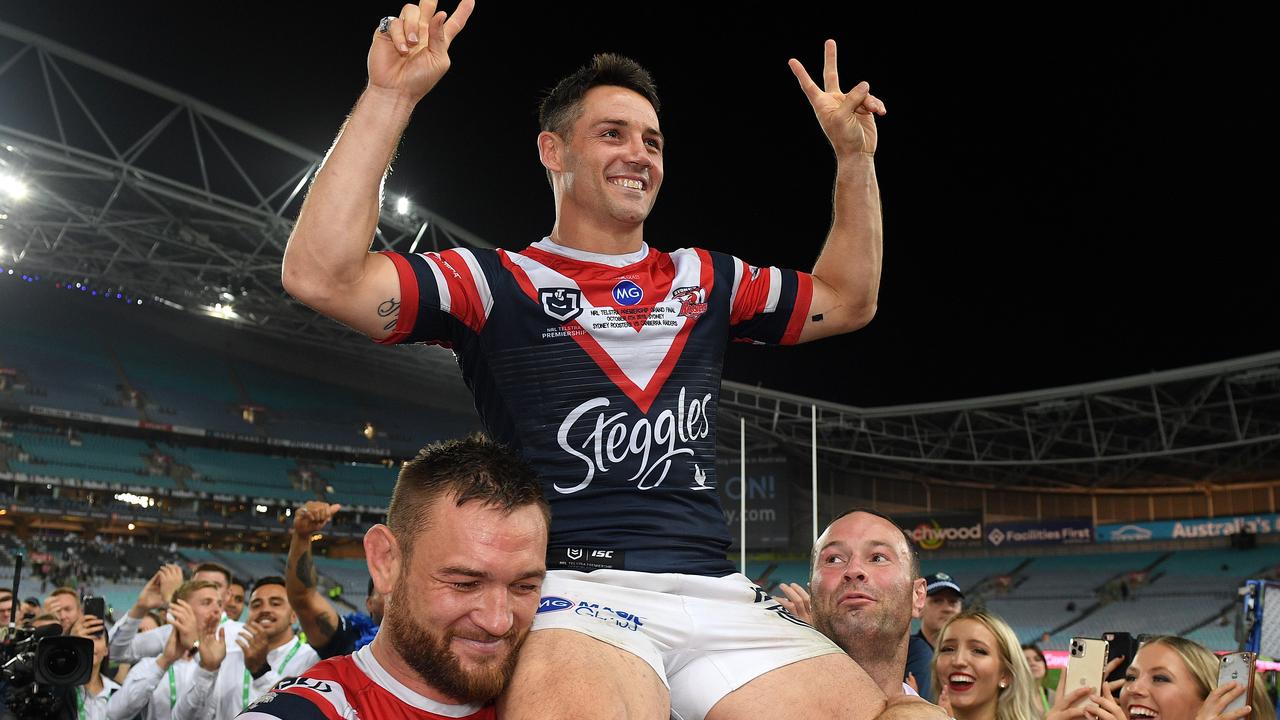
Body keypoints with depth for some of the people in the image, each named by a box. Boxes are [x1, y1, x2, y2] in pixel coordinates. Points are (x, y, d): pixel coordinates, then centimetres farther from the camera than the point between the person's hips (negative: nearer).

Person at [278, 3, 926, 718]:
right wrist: (390, 97, -9)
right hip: (573, 589, -5)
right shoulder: (499, 284, 6)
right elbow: (322, 275, -6)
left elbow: (847, 300, 29)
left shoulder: (706, 279, 21)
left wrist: (855, 156, 20)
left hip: (719, 595, 5)